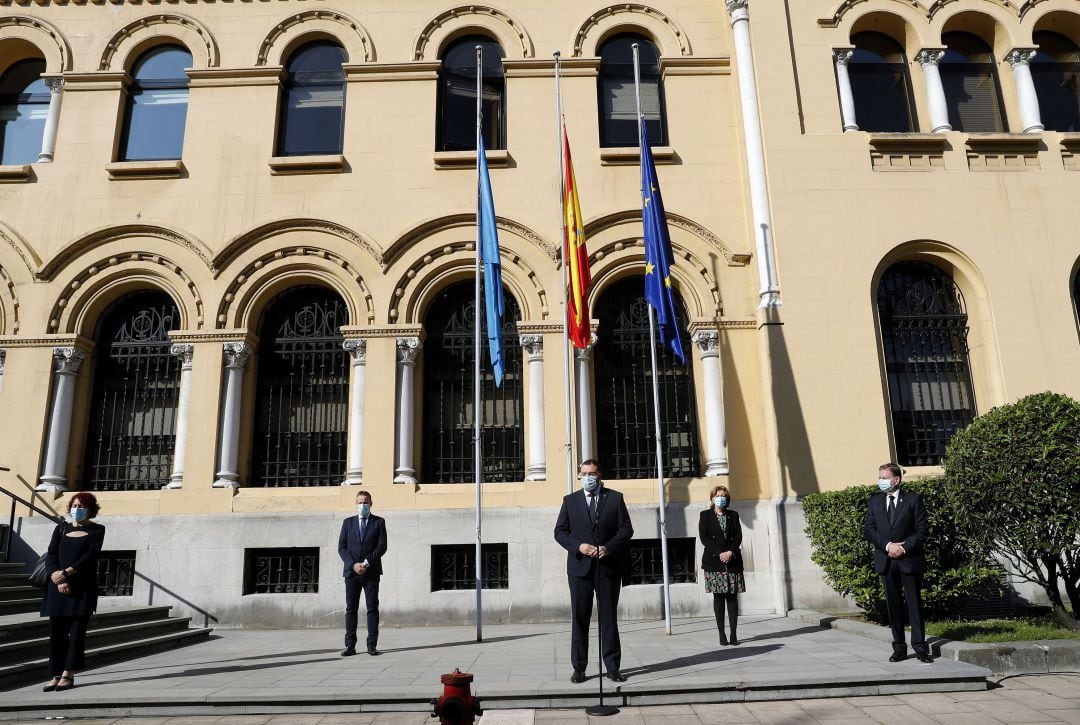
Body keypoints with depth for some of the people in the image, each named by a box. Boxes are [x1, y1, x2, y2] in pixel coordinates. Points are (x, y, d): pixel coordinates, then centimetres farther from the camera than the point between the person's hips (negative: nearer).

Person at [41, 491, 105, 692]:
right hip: (58, 588, 3)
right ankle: (55, 675, 9)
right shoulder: (61, 528, 13)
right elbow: (51, 555, 2)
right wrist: (59, 580, -12)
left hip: (83, 587, -3)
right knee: (56, 631, 3)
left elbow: (90, 556, -8)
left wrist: (65, 573, -17)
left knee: (77, 630, -4)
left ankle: (68, 674, 0)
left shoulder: (96, 530, 4)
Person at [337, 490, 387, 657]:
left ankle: (372, 645, 3)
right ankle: (350, 646, 6)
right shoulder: (348, 522, 11)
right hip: (351, 572, 2)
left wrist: (367, 563, -14)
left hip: (371, 572, -1)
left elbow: (382, 546, -3)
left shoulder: (379, 522, 6)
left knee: (372, 608, -1)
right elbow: (341, 547, 4)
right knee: (351, 609, 2)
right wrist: (353, 565, -10)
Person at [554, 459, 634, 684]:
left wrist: (609, 548, -13)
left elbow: (626, 529, 2)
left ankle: (613, 667, 14)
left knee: (609, 617, 6)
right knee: (579, 618, 3)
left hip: (608, 566, 0)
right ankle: (579, 667, 11)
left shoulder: (615, 498, 5)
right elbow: (560, 531, 5)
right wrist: (578, 546, -12)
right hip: (580, 566, 1)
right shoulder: (570, 500, 8)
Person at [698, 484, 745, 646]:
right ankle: (722, 634, 1)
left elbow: (738, 536, 5)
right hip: (714, 561, -2)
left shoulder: (733, 515, 14)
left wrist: (730, 552, -12)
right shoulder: (705, 516, 7)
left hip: (733, 561, 2)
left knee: (732, 597, 0)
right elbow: (704, 537, -3)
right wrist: (719, 554, -13)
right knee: (718, 597, -2)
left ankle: (734, 634, 2)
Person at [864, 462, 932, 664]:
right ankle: (899, 647, 13)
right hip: (886, 560, 3)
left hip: (910, 559, -3)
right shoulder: (874, 501, 9)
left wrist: (904, 547, -14)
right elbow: (869, 529, 5)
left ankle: (920, 647, 6)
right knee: (893, 604, 6)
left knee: (914, 603, 1)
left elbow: (922, 529, -4)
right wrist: (887, 545, -10)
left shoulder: (912, 499, 0)